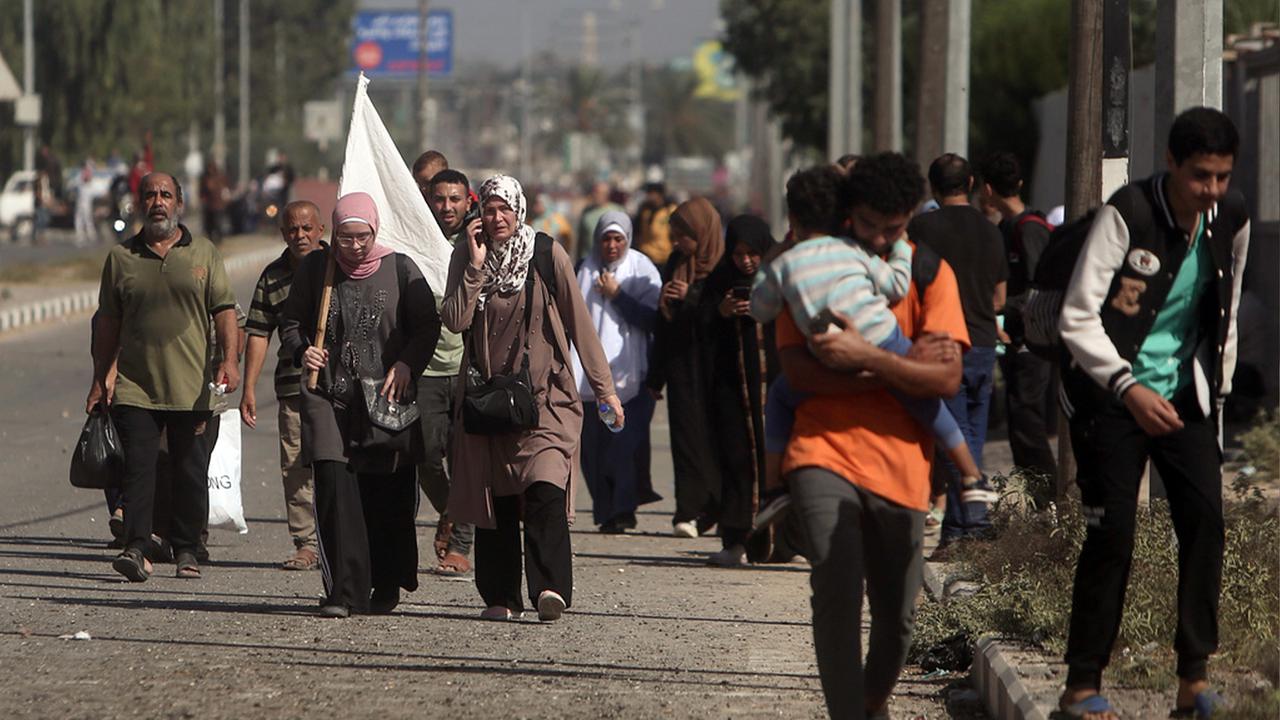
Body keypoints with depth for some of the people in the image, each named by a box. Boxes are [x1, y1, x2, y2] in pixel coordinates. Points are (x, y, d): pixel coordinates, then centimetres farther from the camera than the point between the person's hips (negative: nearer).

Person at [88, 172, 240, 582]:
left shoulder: (204, 255, 9)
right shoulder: (121, 258, 9)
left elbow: (224, 310, 4)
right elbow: (108, 322, 14)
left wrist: (230, 360, -10)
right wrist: (101, 377, 12)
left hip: (191, 388, 0)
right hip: (135, 386, 0)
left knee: (190, 471, 3)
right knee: (138, 466, -9)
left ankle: (186, 551, 11)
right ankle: (136, 548, -14)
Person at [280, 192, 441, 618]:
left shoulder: (399, 269, 3)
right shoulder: (315, 268, 6)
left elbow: (428, 325, 7)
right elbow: (292, 322, 15)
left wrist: (407, 365, -9)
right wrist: (302, 351, -5)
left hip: (386, 396, 0)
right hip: (328, 393, 0)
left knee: (388, 496, 3)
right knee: (334, 487, -13)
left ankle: (386, 589, 19)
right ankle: (344, 593, -14)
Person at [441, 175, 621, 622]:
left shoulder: (548, 255, -1)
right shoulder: (466, 257, 5)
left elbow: (579, 323, 4)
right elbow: (455, 321, -7)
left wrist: (604, 387, 5)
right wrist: (476, 265, -13)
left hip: (545, 396, -2)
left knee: (545, 492, -19)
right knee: (493, 499, 2)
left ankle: (550, 589, -28)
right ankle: (500, 597, 11)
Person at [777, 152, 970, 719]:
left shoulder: (928, 272, 5)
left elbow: (947, 378, -7)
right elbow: (796, 368, -7)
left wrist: (866, 357, -18)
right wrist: (900, 368, -11)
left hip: (900, 461, 2)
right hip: (825, 451, -1)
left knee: (897, 617, 9)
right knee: (836, 594, -22)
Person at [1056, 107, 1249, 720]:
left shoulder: (1231, 220, 1)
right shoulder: (1127, 213, -16)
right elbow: (1077, 317, -18)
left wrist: (1217, 389, 12)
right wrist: (1128, 387, -25)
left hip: (1185, 395, 5)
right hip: (1112, 394, -4)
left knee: (1205, 518, -11)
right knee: (1111, 531, -8)